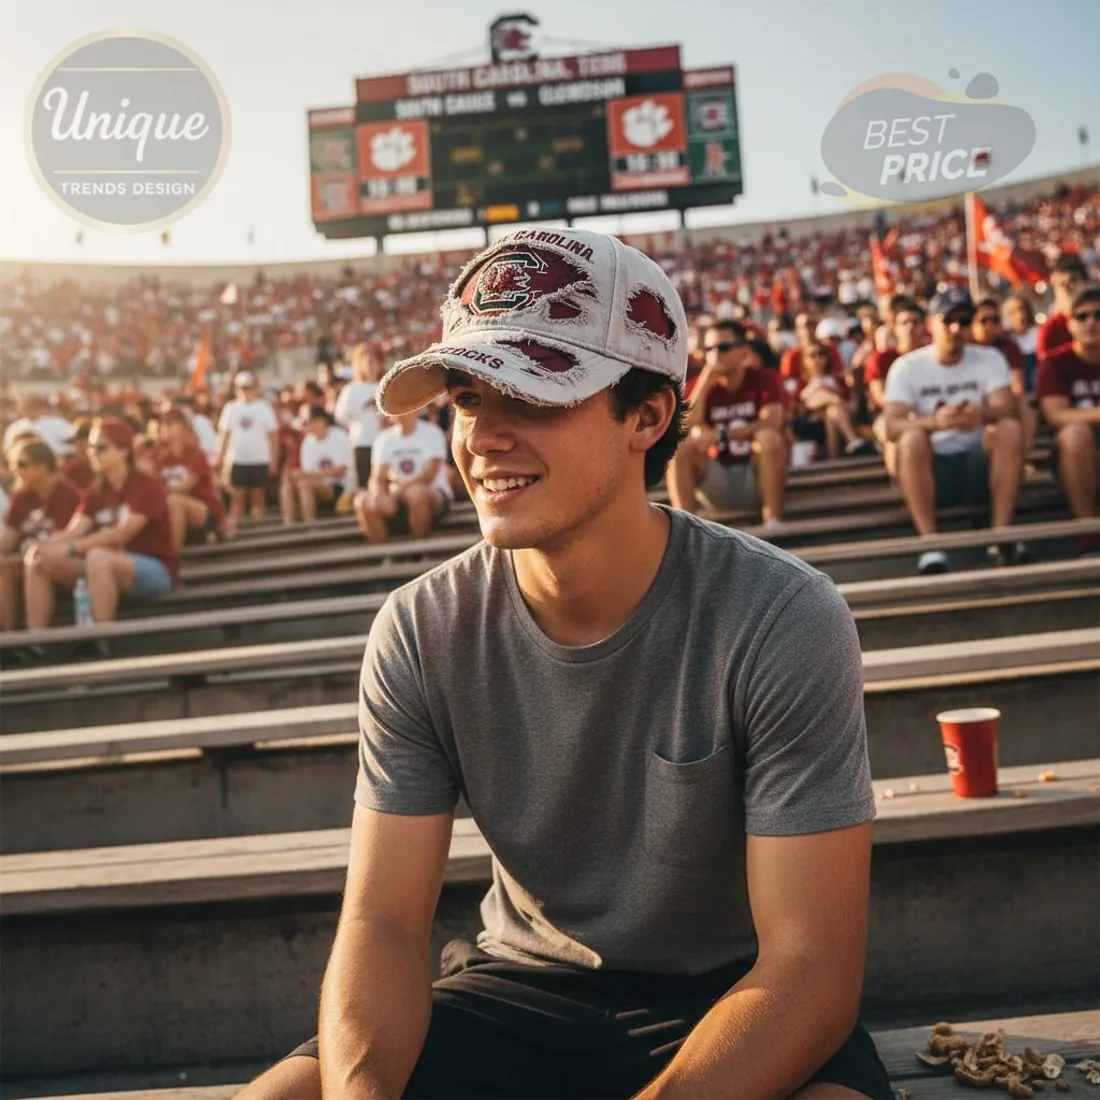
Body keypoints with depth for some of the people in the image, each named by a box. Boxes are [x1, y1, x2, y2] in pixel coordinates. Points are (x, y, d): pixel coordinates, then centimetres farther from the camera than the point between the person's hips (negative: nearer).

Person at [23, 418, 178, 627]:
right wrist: (44, 547, -24)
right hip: (111, 567, 7)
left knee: (98, 557, -37)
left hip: (155, 569, -7)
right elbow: (73, 531, -3)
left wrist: (71, 549, -27)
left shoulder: (147, 486, -10)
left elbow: (123, 533, -22)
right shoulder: (96, 491, 9)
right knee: (36, 559, -6)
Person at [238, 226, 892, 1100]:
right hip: (521, 986, 2)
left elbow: (811, 963, -21)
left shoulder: (782, 623, -21)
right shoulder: (421, 633, -11)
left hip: (735, 1001, -1)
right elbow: (383, 921, -10)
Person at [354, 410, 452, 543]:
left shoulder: (432, 433, -6)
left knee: (415, 493, -37)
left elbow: (428, 475, -16)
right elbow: (377, 478, -4)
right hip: (397, 498, 4)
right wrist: (380, 496, -27)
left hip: (434, 493, -4)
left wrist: (396, 493, -25)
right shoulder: (384, 438, 7)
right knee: (363, 501, -22)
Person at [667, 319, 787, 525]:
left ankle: (773, 523, -31)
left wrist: (720, 435, -26)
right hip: (717, 481, 2)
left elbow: (772, 422, -21)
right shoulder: (703, 386, 4)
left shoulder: (765, 380, -3)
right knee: (681, 445, -21)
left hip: (756, 478, -2)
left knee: (769, 437, -29)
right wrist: (704, 384, -18)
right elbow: (687, 429, -13)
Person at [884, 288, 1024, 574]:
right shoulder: (907, 367, -2)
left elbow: (1007, 408, -14)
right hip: (932, 469, -1)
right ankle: (930, 544, -35)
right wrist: (935, 422, -38)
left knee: (1010, 429, -25)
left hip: (979, 465, 2)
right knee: (912, 438, -31)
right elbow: (892, 427, -17)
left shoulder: (990, 359, 3)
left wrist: (982, 413, -39)